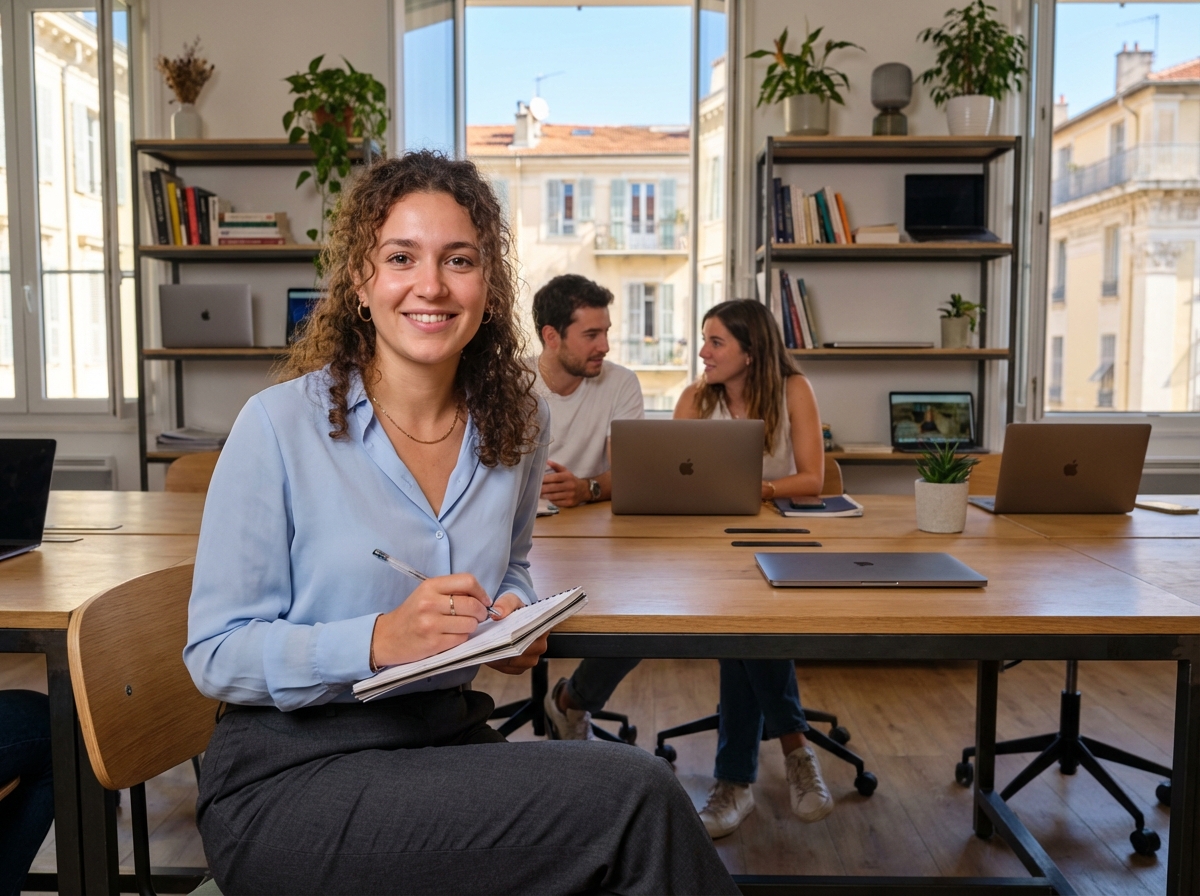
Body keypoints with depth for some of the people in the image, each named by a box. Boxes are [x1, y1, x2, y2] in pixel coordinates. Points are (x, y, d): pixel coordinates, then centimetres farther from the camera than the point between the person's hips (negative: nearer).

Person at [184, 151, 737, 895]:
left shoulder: (517, 421, 2)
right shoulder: (280, 425, -12)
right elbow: (215, 653, -10)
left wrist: (516, 614, -4)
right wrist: (380, 640, -26)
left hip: (452, 737, 5)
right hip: (290, 775, -4)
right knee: (636, 796, -22)